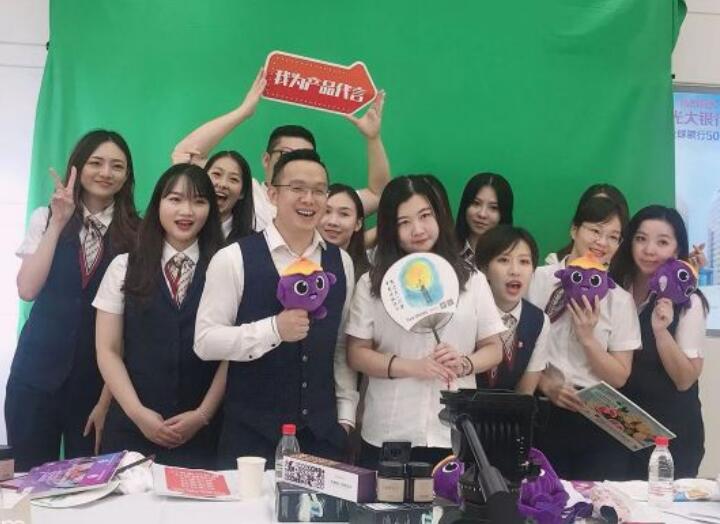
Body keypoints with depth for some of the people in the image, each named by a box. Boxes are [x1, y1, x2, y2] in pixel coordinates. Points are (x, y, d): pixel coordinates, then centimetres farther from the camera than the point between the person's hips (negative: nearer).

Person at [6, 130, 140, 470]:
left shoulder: (135, 233, 0)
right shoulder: (46, 218, 3)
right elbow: (27, 289, -9)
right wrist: (58, 223, -12)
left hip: (99, 376, 0)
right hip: (38, 371, 0)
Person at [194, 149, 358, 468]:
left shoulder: (341, 263, 6)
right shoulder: (233, 258, -7)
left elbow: (343, 347, 11)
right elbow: (205, 341, -11)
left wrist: (345, 418, 7)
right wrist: (273, 329, -22)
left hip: (323, 433, 4)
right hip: (250, 434, -3)